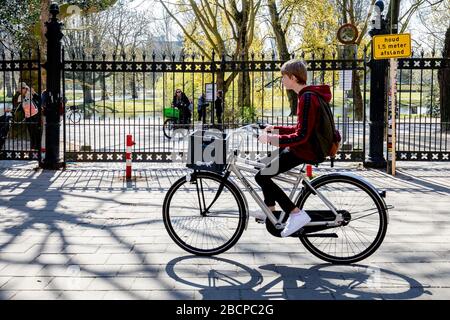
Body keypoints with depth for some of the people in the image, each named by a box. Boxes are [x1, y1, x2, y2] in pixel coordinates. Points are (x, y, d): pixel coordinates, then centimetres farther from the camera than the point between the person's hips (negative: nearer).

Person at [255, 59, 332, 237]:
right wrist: (276, 129, 16)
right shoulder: (309, 95, 11)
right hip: (310, 147, 11)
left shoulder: (307, 98, -21)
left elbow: (301, 136, -26)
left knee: (261, 176, -10)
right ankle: (270, 209, 28)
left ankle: (297, 214, -11)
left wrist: (272, 139, -23)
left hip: (306, 151, -11)